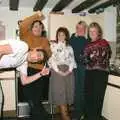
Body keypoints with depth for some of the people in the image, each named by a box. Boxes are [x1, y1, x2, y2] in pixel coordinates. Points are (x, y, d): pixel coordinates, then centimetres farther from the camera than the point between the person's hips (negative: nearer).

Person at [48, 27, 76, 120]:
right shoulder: (53, 46, 7)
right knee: (60, 92, -7)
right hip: (57, 71, -3)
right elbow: (52, 59, -4)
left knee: (67, 92, 3)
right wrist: (58, 70, -14)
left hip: (68, 72, 3)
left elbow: (72, 60, 9)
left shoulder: (69, 47, 17)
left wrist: (69, 70, -9)